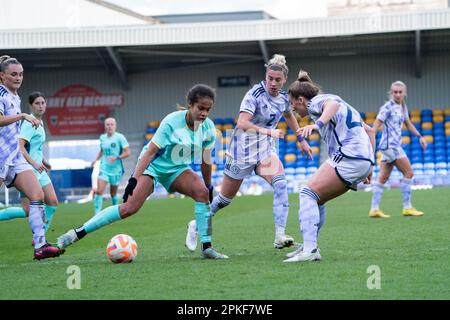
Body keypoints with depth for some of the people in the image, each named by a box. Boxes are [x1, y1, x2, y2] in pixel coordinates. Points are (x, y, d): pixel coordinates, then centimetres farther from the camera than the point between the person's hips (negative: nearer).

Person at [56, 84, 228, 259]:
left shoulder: (208, 127, -10)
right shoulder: (172, 122, -24)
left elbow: (206, 160, 4)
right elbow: (150, 151, -25)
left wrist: (209, 187, 10)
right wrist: (134, 180, -30)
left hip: (177, 169, 5)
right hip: (153, 165, -5)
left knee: (202, 192, -24)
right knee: (130, 207, -20)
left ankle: (206, 248, -18)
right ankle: (78, 233, -14)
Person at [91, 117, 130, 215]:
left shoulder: (120, 137, -9)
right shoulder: (102, 137, 6)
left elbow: (127, 152, -11)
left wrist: (117, 157, -24)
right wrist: (96, 159, 11)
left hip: (116, 169, -3)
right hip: (104, 168, 3)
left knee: (113, 193, 10)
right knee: (99, 191, -14)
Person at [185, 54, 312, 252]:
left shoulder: (283, 97, 0)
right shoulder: (255, 94, -21)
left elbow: (289, 116, 23)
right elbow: (242, 122, -33)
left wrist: (302, 140, 26)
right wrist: (267, 131, -45)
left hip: (266, 150, 5)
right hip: (243, 149, -5)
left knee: (280, 184, -23)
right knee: (226, 198, 8)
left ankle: (280, 237, -26)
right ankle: (197, 225, 34)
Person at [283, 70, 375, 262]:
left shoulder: (315, 102, 2)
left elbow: (334, 104, -25)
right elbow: (369, 130, 31)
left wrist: (318, 124, -43)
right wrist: (369, 166, 27)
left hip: (349, 156, -10)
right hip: (364, 162, 10)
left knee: (308, 193, -12)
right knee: (316, 200, 16)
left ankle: (309, 249, -23)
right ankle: (309, 248, 15)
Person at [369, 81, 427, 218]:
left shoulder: (402, 107, 13)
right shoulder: (387, 107, -12)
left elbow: (408, 123, 28)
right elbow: (375, 126, -15)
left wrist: (419, 136, 23)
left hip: (395, 145, 8)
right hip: (390, 144, -8)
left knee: (383, 178, 6)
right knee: (408, 173, -6)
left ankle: (374, 209, 6)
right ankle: (407, 208, -1)